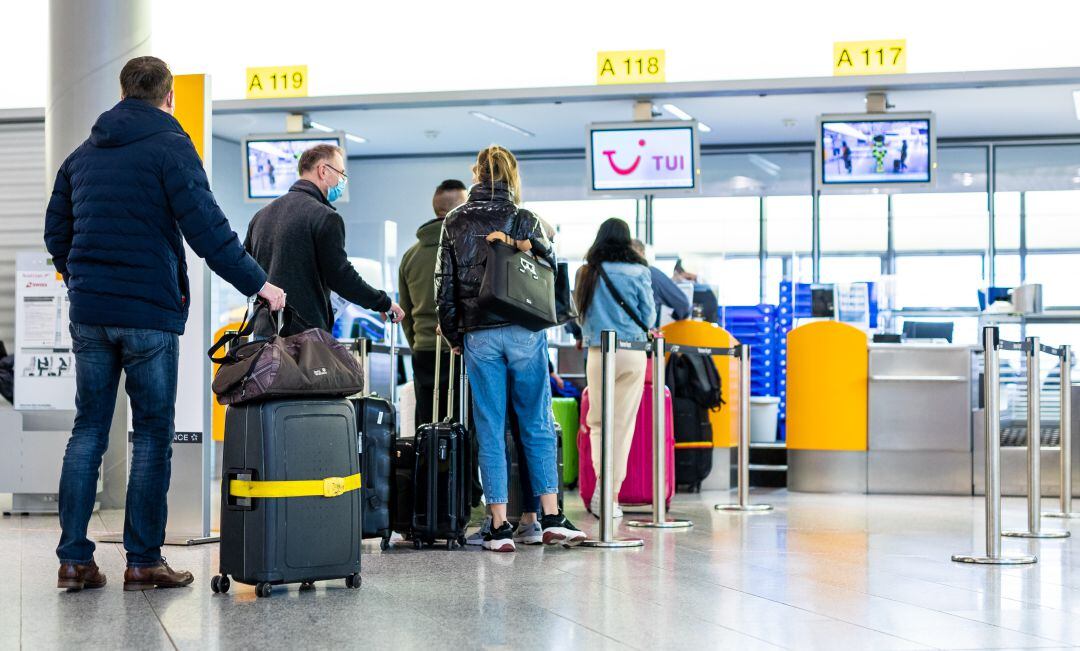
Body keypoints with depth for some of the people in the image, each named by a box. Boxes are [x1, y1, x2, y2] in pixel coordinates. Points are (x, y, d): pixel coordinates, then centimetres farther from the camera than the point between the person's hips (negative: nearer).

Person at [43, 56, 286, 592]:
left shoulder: (83, 154, 14)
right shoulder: (169, 147, -6)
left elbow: (56, 232, 17)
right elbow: (206, 228, -14)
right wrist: (258, 284, -9)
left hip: (88, 312, 5)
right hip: (150, 312, -5)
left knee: (88, 430, 10)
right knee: (152, 434, 3)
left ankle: (74, 558, 8)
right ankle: (143, 561, 4)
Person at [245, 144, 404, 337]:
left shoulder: (261, 214, 15)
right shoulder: (325, 217, -9)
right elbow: (342, 277, -12)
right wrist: (384, 304, 1)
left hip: (264, 330, 7)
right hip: (306, 333, -7)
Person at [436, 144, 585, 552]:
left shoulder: (455, 224, 5)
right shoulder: (525, 220, 1)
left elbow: (444, 285, 6)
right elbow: (549, 270, 0)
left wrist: (454, 336, 12)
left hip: (478, 336, 1)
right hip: (524, 334, -1)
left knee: (490, 430, 4)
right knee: (538, 426, 6)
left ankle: (500, 527, 3)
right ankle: (551, 518, 2)